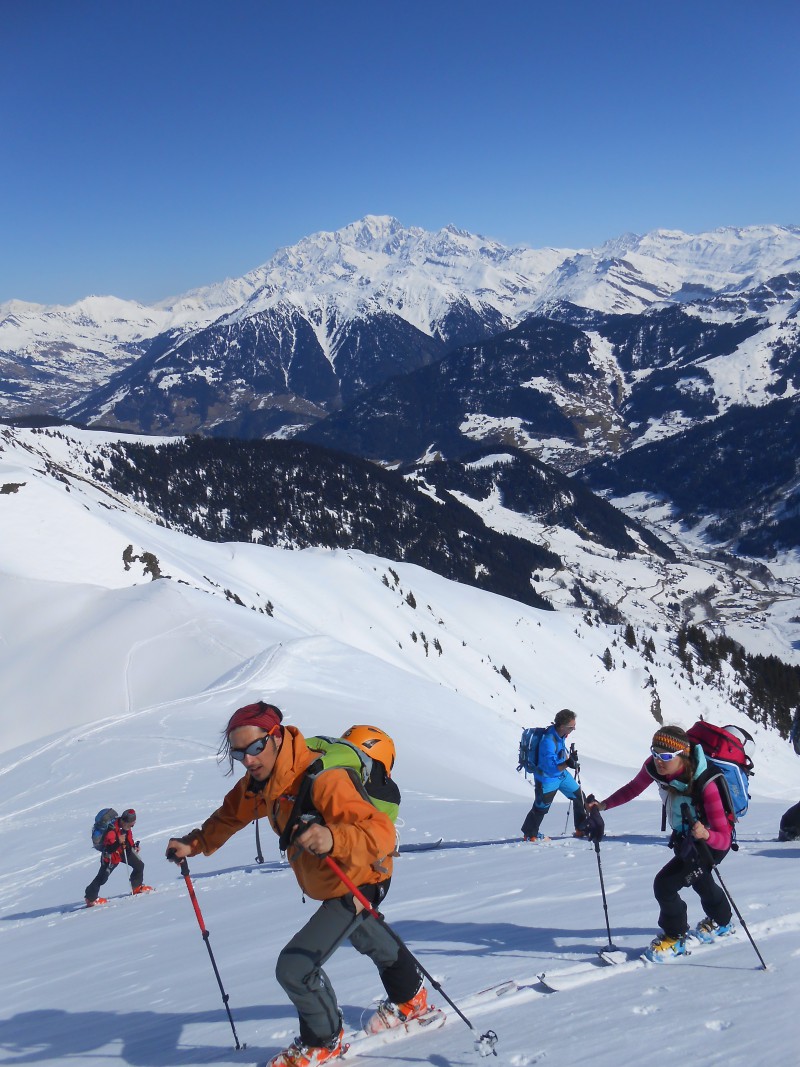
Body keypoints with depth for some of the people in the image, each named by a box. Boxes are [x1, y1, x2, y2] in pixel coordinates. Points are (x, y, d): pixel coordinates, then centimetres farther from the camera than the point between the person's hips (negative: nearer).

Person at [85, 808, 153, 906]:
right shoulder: (111, 830, -34)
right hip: (111, 855, -7)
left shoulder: (126, 827, -9)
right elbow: (107, 849, -34)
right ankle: (91, 898, 8)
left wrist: (133, 846, -3)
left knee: (139, 865, 5)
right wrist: (118, 842, -47)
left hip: (124, 851, 7)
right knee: (103, 877, -5)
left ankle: (137, 887, 25)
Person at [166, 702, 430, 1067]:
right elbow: (232, 813, 7)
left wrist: (333, 839, -65)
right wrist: (194, 844, -6)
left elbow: (381, 832, -48)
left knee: (295, 967, -16)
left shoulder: (321, 779, -39)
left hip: (358, 882, -9)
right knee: (368, 939, 33)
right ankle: (409, 999, 62)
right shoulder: (261, 780, -13)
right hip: (323, 883, 9)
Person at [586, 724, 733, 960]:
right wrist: (604, 805, -17)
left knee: (664, 884, -16)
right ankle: (720, 923, 62)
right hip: (683, 837, 7)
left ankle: (674, 939, 10)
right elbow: (633, 788, -5)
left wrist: (705, 834, -60)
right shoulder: (654, 766, -25)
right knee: (699, 880, 31)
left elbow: (724, 838, -39)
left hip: (712, 843, -7)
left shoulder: (704, 785, -41)